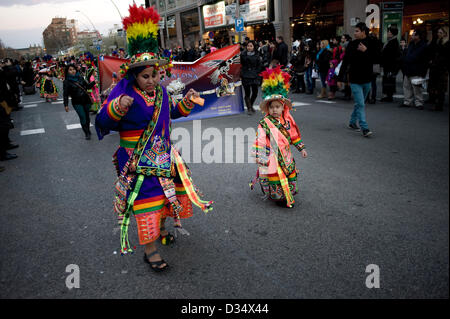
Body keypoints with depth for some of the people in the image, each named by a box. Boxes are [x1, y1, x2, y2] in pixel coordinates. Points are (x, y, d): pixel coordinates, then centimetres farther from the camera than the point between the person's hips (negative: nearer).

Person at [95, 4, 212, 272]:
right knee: (145, 199, -5)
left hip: (163, 155, 7)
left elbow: (171, 112, 21)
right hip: (137, 161, -7)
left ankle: (161, 228, 46)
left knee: (165, 191, 20)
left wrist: (187, 102, 5)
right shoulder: (123, 91, -17)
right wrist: (117, 108, -40)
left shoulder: (160, 91, 3)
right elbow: (103, 122, -21)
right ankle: (150, 249, 9)